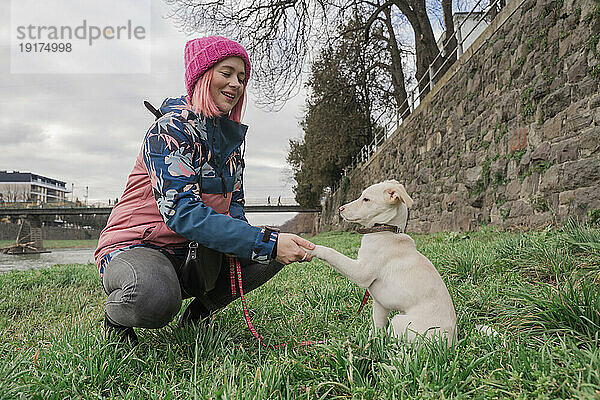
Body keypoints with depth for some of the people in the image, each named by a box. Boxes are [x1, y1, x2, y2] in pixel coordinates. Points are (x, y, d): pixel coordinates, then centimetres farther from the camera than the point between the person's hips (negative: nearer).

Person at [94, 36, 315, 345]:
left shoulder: (233, 136, 8)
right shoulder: (171, 128, -17)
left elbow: (234, 203, 9)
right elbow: (182, 212, -30)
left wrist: (234, 239, -16)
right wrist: (267, 242, -36)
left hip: (187, 255, 7)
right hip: (134, 247, -7)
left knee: (276, 252, -8)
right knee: (156, 296, -40)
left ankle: (198, 312, 10)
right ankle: (114, 317, -2)